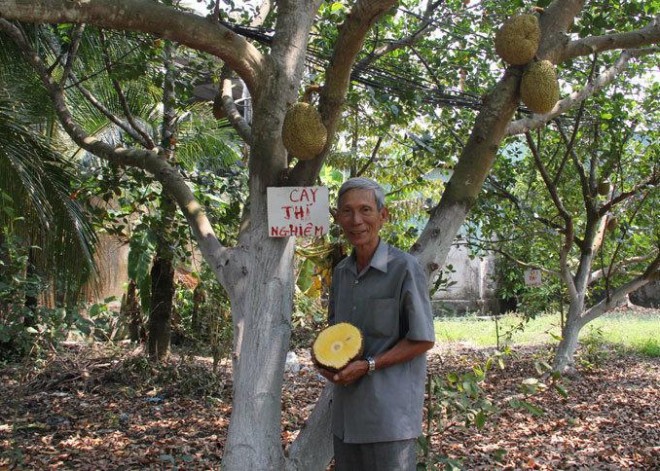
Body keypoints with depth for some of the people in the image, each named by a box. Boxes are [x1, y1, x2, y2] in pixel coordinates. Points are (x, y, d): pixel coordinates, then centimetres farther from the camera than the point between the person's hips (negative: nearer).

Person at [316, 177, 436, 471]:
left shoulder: (405, 268, -11)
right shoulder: (341, 272, 9)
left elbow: (422, 340, -10)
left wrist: (368, 365, -17)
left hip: (390, 412, -6)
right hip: (346, 412, 7)